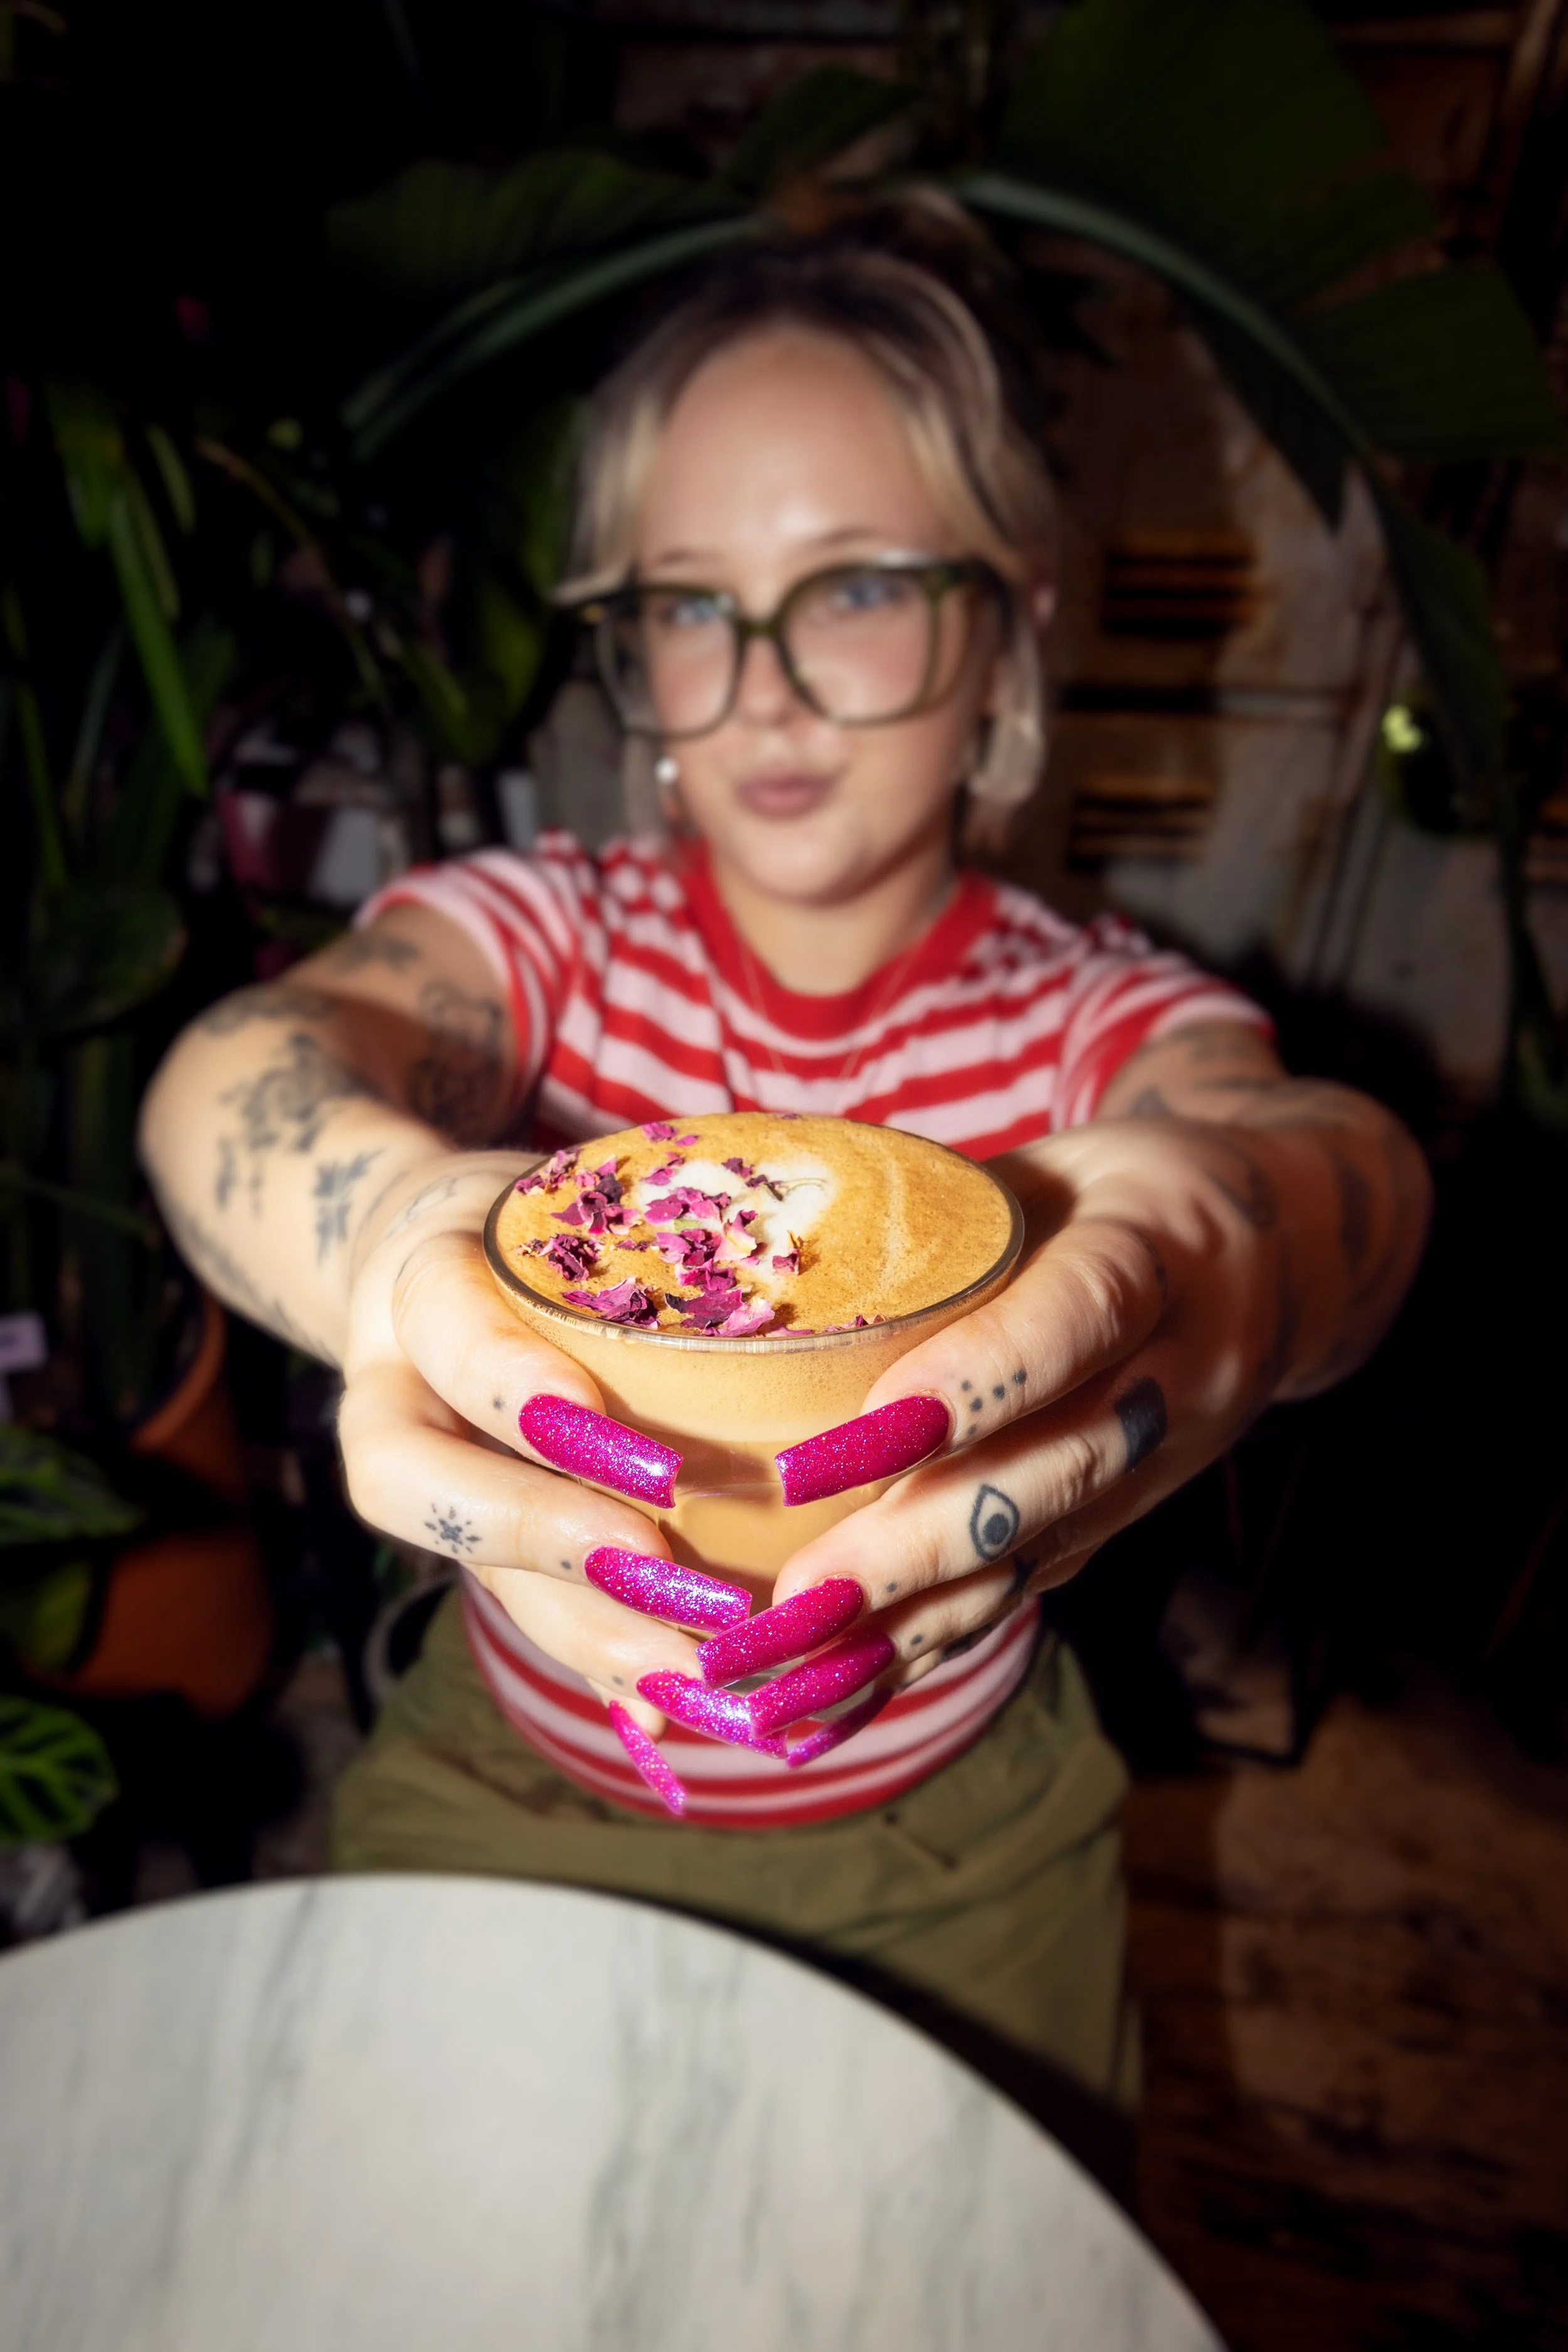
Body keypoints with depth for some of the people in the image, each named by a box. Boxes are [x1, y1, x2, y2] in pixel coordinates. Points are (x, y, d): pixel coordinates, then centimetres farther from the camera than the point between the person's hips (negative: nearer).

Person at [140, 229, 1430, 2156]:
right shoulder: (537, 932, -12)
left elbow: (1330, 1147, -33)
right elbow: (247, 1065, -32)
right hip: (499, 1798, 1)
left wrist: (1227, 1232, -58)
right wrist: (383, 1227, -56)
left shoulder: (1099, 1016, -12)